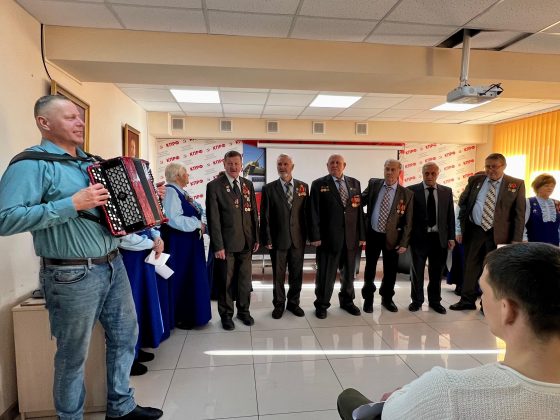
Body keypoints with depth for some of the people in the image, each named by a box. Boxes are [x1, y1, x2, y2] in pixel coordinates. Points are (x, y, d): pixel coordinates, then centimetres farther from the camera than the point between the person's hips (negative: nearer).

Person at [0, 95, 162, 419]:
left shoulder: (92, 162, 13)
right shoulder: (32, 163, -11)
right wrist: (71, 204, -25)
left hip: (113, 265, 8)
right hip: (73, 275, -7)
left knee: (126, 336, 17)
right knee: (74, 355, 10)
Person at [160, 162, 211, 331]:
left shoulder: (181, 192, 13)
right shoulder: (170, 191, -16)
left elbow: (196, 213, 16)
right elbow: (174, 219, -27)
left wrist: (201, 224, -3)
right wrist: (198, 224, -17)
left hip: (189, 244, 10)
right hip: (178, 245, -9)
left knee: (190, 279, 16)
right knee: (180, 279, 2)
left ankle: (189, 314, 29)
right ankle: (178, 318, 17)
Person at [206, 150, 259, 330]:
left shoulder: (248, 184, 8)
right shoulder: (214, 186, -7)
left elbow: (254, 212, 11)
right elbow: (213, 218, -10)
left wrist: (256, 237, 8)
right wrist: (217, 245, -13)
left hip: (246, 241, 4)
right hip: (226, 242, -4)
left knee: (245, 278, 14)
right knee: (226, 280, 8)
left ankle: (243, 310, 32)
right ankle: (226, 314, 26)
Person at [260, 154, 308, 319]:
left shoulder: (303, 186, 4)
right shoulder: (269, 188, -2)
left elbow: (307, 212, 4)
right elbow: (264, 216, -3)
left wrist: (307, 234, 0)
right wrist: (267, 239, -7)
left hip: (298, 239, 2)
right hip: (278, 239, -2)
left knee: (296, 274, 12)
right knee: (278, 275, 10)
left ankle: (293, 303, 30)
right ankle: (279, 304, 27)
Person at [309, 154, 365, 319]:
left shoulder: (355, 183, 9)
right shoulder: (319, 184, -1)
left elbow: (359, 210, 7)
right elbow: (314, 212, -5)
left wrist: (361, 235, 4)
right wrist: (315, 236, -11)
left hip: (351, 237, 4)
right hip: (328, 237, -3)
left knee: (348, 272, 16)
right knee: (326, 273, 5)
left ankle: (347, 301, 35)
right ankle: (322, 304, 22)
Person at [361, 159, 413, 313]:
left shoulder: (407, 194, -6)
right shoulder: (373, 184, -1)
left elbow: (408, 221, -5)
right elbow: (361, 201, 9)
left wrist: (404, 243, -9)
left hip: (392, 237, 0)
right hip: (372, 234, 1)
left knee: (390, 270, 12)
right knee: (370, 268, 11)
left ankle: (387, 299, 34)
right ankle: (368, 298, 29)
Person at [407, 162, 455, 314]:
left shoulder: (447, 191, 6)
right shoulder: (412, 190, -4)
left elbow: (450, 215, 7)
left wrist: (451, 237, 4)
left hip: (439, 237, 3)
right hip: (419, 237, -2)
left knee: (437, 272, 13)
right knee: (417, 271, 9)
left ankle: (435, 301, 29)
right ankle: (416, 300, 25)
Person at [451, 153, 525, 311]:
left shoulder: (517, 184, -2)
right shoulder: (475, 180, 3)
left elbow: (519, 214, -3)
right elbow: (462, 204, 10)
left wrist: (516, 240, -8)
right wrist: (461, 228, 5)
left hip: (497, 234, -2)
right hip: (474, 231, 2)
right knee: (470, 266, 10)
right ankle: (467, 300, 25)